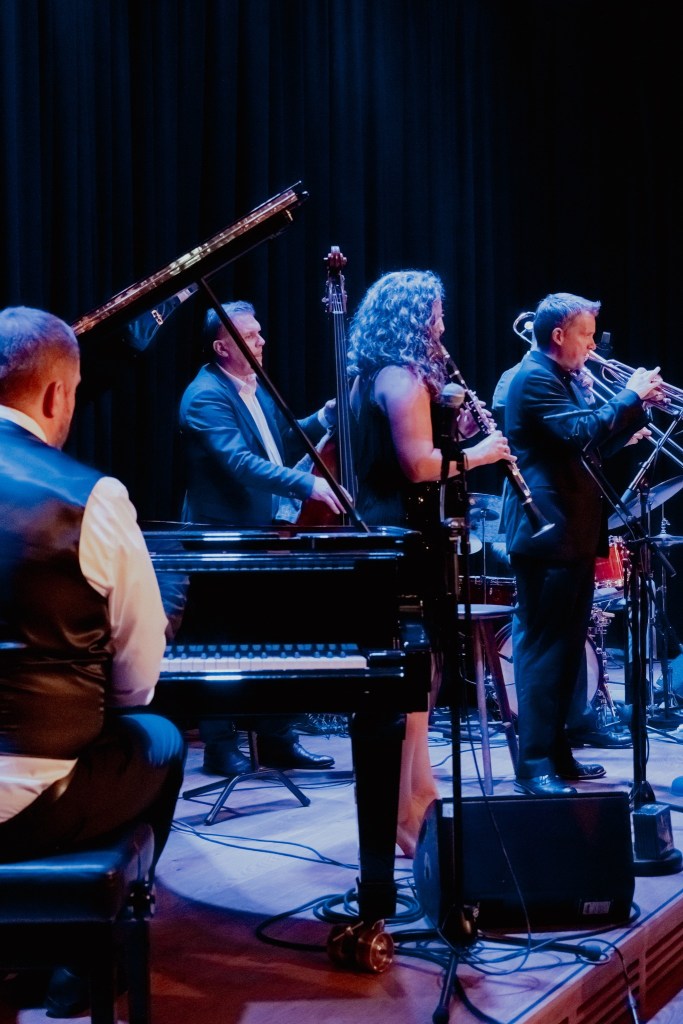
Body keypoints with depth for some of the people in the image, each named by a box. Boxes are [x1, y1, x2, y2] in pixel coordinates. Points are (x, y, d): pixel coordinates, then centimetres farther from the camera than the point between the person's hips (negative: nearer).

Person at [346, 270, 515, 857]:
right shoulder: (403, 378, -16)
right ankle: (398, 813, 0)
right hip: (406, 537, -10)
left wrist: (455, 430, 11)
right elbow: (419, 465, -25)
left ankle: (420, 792, 27)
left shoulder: (370, 377, 15)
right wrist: (476, 454, -10)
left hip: (383, 532, 10)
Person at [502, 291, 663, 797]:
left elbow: (591, 445, 20)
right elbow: (581, 434, -24)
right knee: (542, 650, -9)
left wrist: (634, 413, 8)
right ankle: (534, 765, -7)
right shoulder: (534, 378, -12)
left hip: (574, 533, 10)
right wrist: (631, 398, -14)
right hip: (547, 533, -10)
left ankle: (557, 753, 21)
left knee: (567, 649, 13)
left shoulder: (567, 380, 20)